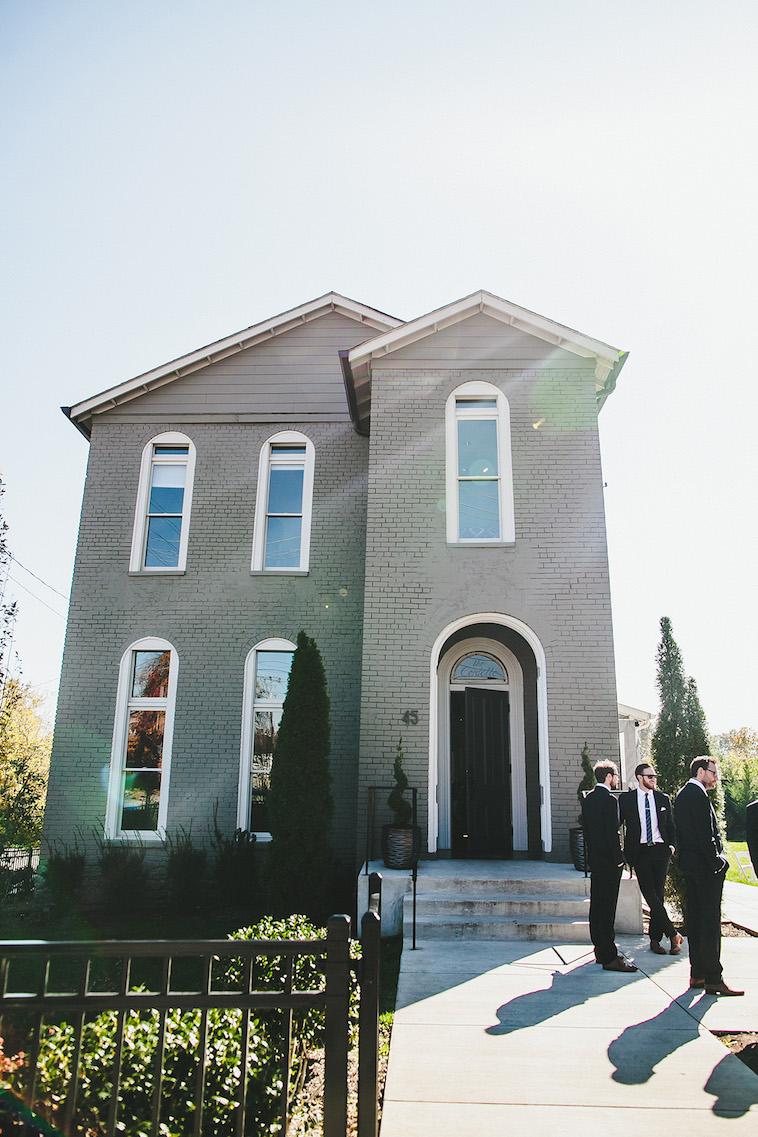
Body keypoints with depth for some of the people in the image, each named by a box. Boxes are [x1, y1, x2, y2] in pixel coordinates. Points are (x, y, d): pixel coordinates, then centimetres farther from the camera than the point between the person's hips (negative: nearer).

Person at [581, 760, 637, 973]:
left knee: (597, 905, 13)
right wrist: (619, 859, -10)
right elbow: (612, 833, -19)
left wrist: (591, 853, 17)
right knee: (607, 907, -6)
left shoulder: (587, 798, 10)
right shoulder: (609, 800, -16)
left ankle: (601, 950, 22)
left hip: (594, 858, 9)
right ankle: (609, 957, -3)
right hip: (608, 860, -9)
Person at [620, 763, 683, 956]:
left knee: (658, 894, 3)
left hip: (660, 850, 2)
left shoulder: (663, 799, 10)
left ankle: (655, 938, 11)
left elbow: (671, 825, 16)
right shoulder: (626, 799, 2)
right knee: (650, 896, -9)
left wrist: (672, 845, 0)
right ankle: (673, 934, -1)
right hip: (639, 851, -2)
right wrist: (626, 853, -2)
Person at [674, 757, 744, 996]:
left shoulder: (682, 795, 14)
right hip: (706, 867, -10)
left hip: (689, 865, 10)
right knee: (710, 922, -5)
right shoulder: (698, 795, -16)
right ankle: (713, 978, -2)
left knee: (695, 920, 12)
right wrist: (717, 862, -11)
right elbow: (705, 835, -20)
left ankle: (697, 973, 18)